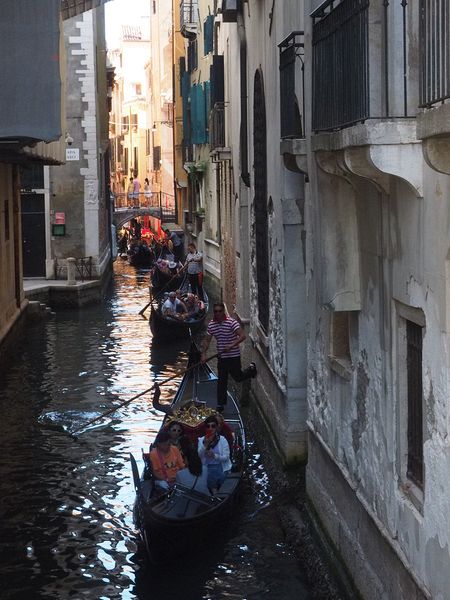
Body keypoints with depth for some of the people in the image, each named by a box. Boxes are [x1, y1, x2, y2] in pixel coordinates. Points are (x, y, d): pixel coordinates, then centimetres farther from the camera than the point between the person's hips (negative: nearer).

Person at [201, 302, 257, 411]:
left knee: (238, 377, 8)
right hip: (221, 357, 4)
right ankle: (220, 405, 13)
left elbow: (242, 336, -24)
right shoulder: (211, 324, 1)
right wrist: (203, 354, -4)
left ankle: (251, 369, 38)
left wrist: (232, 345, -35)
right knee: (221, 381, 6)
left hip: (233, 356, -4)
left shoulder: (231, 322, -17)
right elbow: (207, 340, 8)